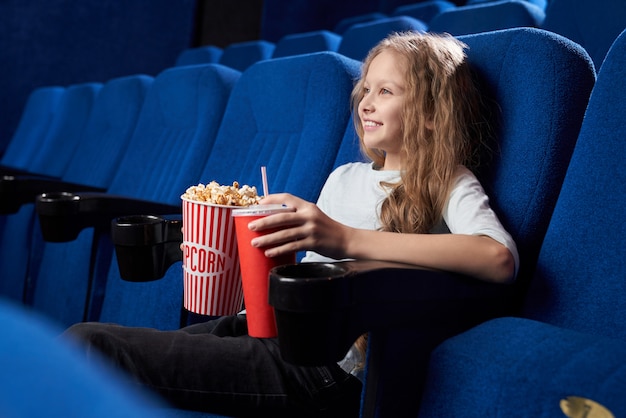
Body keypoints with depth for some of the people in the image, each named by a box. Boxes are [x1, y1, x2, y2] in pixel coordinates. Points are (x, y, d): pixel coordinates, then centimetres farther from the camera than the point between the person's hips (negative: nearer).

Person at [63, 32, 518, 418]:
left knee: (90, 347, -17)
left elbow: (500, 259, -22)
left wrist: (348, 240, -27)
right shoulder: (344, 177, 21)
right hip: (270, 327, 7)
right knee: (88, 338, -6)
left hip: (329, 366, -7)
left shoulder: (451, 187, 0)